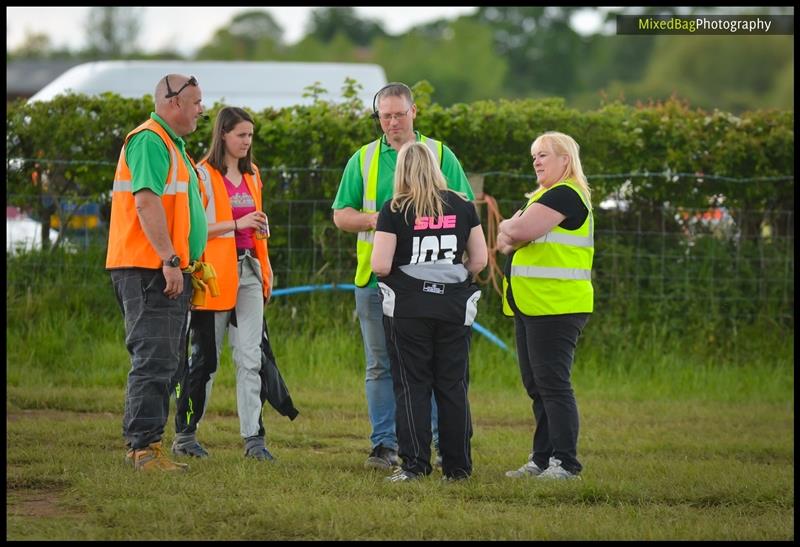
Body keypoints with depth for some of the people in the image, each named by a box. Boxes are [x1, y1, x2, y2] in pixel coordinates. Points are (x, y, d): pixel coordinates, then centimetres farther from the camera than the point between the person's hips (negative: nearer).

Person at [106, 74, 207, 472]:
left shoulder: (171, 144, 21)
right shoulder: (150, 141, -12)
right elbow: (146, 201, -22)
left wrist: (186, 263, 22)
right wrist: (170, 259, -25)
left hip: (169, 272, 11)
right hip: (150, 270, -11)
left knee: (165, 363, 12)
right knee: (154, 359, -13)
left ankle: (140, 443, 16)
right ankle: (144, 446, -14)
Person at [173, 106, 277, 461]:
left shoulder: (251, 176, 16)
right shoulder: (203, 175, -6)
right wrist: (236, 224, -18)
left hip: (248, 271, 6)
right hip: (215, 272, -6)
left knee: (250, 358, -2)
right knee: (205, 357, 0)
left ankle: (253, 438, -4)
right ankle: (184, 434, 11)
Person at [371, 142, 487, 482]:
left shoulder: (394, 211, -7)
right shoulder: (462, 207, 3)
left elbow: (380, 265, -11)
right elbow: (480, 260, 4)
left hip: (408, 309, -3)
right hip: (454, 309, 3)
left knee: (412, 386, 3)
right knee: (453, 387, 8)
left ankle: (415, 464, -3)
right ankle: (457, 466, 10)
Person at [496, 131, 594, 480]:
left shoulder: (565, 195, -11)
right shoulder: (544, 195, 22)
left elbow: (519, 232, -21)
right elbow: (506, 241, 16)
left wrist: (509, 226, 2)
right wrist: (511, 235, -7)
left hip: (555, 307, -10)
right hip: (532, 306, 10)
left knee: (552, 384, -10)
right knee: (537, 386, 11)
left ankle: (566, 464, -9)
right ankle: (542, 460, 17)